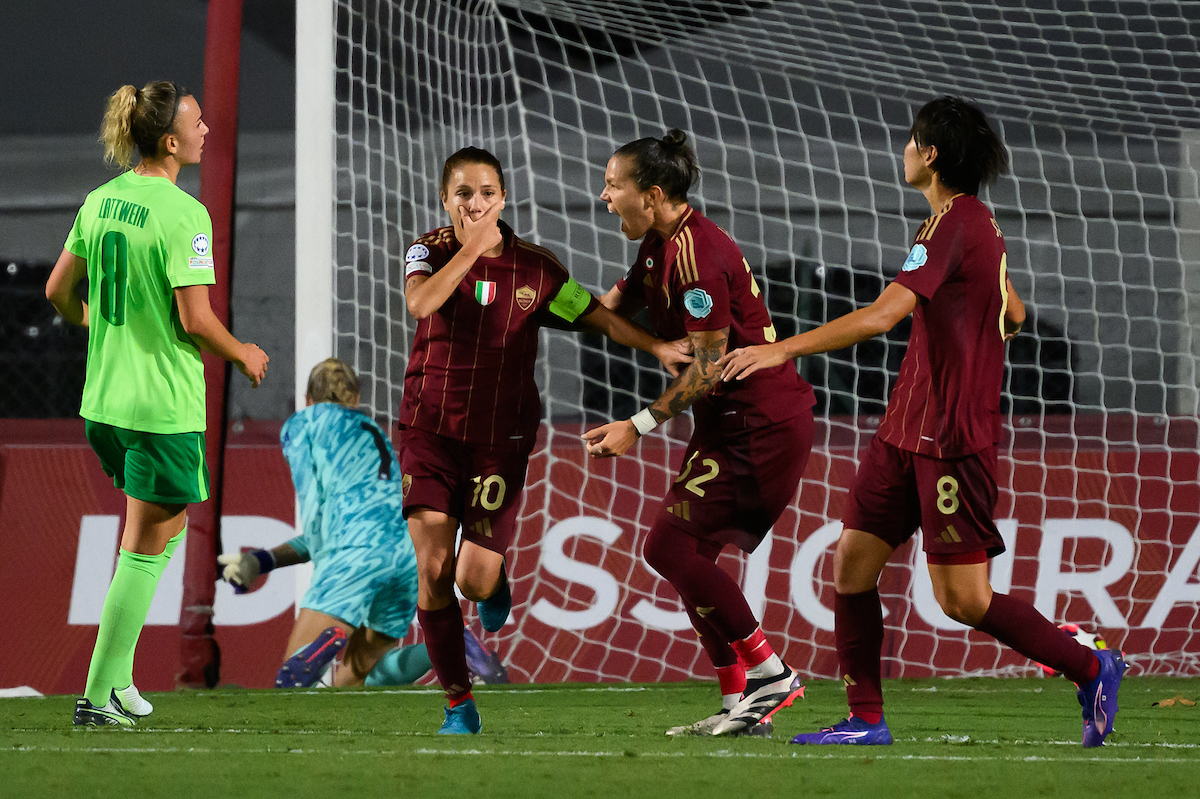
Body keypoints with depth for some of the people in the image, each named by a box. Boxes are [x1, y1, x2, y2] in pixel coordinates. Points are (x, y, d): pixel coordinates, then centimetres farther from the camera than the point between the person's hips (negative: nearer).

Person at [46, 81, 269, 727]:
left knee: (166, 526, 24)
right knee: (147, 546, 2)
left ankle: (118, 677, 22)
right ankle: (99, 696, 3)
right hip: (164, 405, -8)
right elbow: (195, 319, -20)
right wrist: (242, 355, -1)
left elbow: (59, 291, 13)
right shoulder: (183, 215, -18)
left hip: (103, 400, 8)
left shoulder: (101, 201, 5)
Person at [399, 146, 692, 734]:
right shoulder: (431, 250, -1)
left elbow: (598, 315, 6)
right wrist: (471, 248, -22)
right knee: (433, 568, -11)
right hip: (430, 427, 0)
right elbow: (420, 302, -21)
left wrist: (655, 346, -9)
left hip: (501, 437, 0)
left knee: (475, 580, -10)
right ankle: (458, 703, 5)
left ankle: (493, 580, 30)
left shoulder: (535, 267, 1)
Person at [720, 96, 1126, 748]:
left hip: (952, 438, -10)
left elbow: (883, 314, -27)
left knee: (963, 598, -7)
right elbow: (1012, 316, 27)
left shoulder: (954, 226, -17)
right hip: (908, 427, 10)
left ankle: (1090, 669, 9)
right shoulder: (979, 223, 13)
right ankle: (865, 722, 8)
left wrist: (784, 350, -27)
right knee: (852, 562, 4)